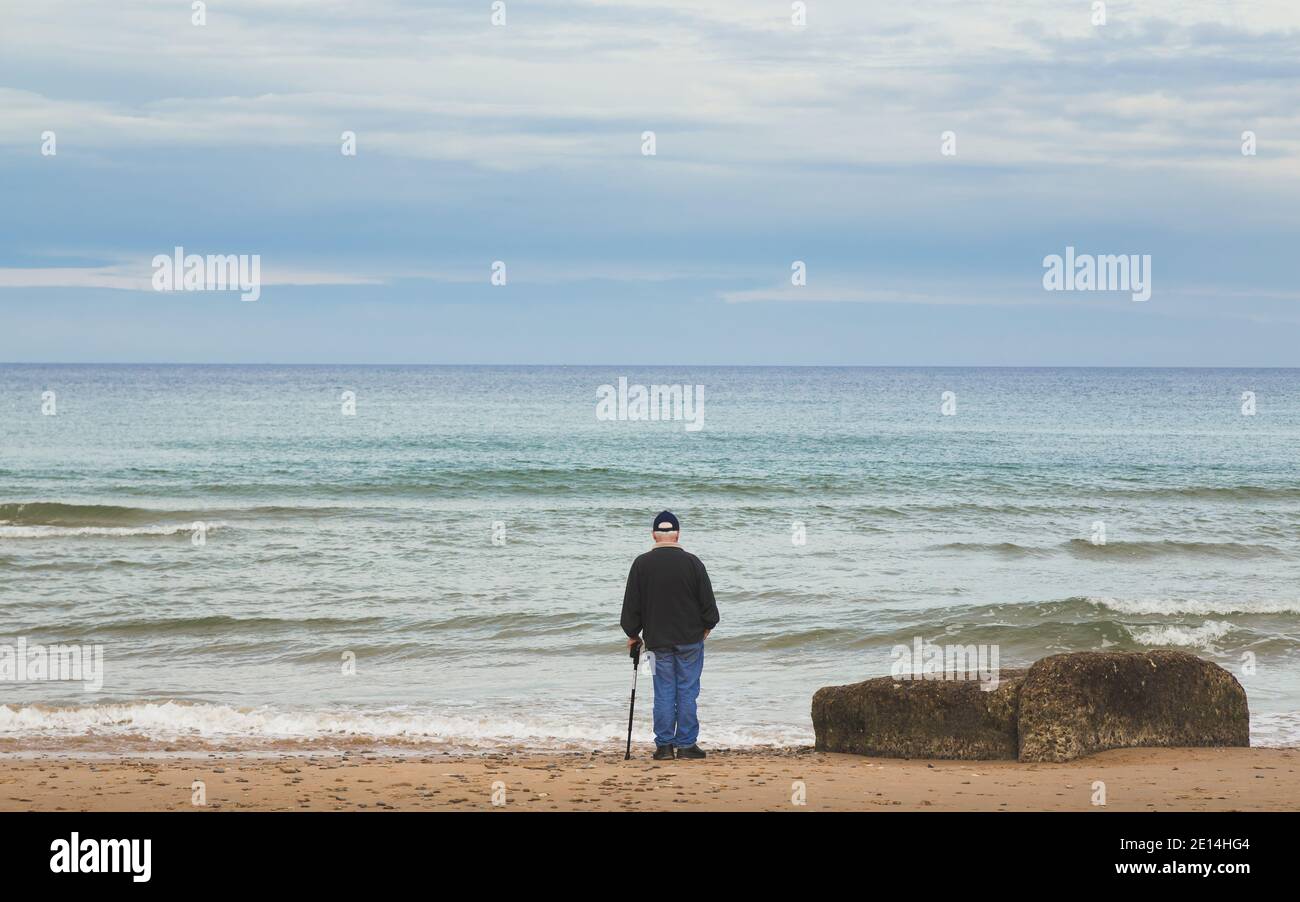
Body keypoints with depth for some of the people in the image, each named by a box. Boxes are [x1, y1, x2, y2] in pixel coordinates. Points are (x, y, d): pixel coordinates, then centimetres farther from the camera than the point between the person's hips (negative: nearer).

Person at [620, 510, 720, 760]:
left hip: (658, 639, 1)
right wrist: (707, 625, 17)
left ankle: (664, 744, 5)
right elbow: (708, 600, 0)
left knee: (664, 691, 6)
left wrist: (633, 633, 15)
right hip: (690, 637, -1)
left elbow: (631, 603, 2)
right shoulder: (691, 562, -7)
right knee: (687, 690, 4)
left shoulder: (641, 564, -4)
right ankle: (686, 744, 5)